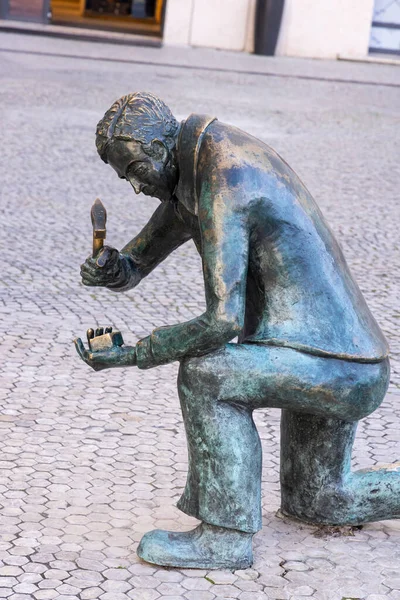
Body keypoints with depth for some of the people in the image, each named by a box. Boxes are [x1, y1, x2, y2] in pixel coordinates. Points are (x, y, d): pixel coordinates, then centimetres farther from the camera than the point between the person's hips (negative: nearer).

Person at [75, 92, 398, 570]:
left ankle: (226, 536, -13)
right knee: (316, 502, 22)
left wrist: (131, 355, -18)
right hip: (346, 367, 10)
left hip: (336, 368, -10)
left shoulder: (220, 190, -20)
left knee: (206, 375, -26)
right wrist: (111, 269, -9)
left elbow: (223, 321, -26)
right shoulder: (196, 171, 12)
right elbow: (135, 265, 15)